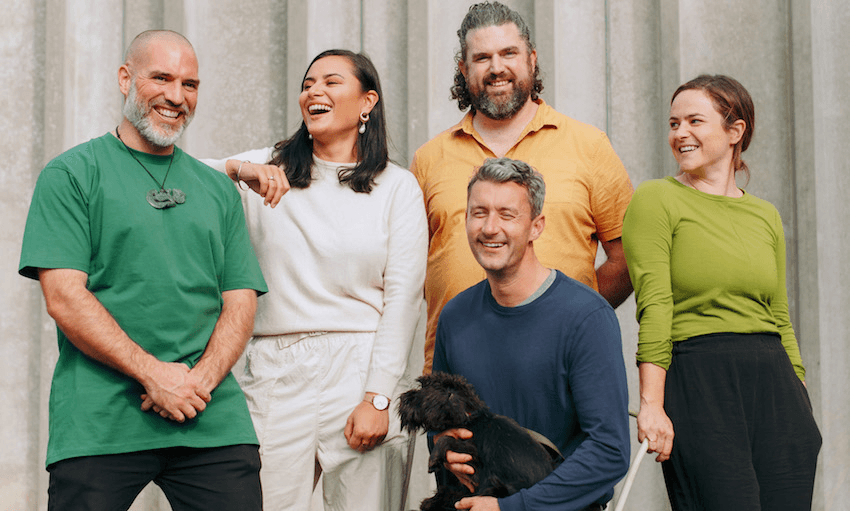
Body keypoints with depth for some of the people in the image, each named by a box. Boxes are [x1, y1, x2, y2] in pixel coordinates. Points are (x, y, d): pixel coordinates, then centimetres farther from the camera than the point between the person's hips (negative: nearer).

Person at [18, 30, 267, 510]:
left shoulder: (218, 189, 17)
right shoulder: (71, 174, 4)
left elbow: (241, 302, 11)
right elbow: (64, 297, -6)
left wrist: (200, 380, -7)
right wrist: (154, 373, -13)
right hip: (99, 425, -3)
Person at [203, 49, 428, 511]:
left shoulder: (397, 187, 6)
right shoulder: (267, 170, 10)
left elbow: (402, 300, 0)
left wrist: (377, 398, -7)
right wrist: (236, 171, -17)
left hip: (360, 370, -1)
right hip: (275, 375, 1)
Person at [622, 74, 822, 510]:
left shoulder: (765, 216, 17)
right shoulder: (656, 200, 1)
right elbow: (654, 307, -9)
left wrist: (801, 406, 13)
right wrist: (651, 403, -17)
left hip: (775, 383, 5)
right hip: (699, 382, -5)